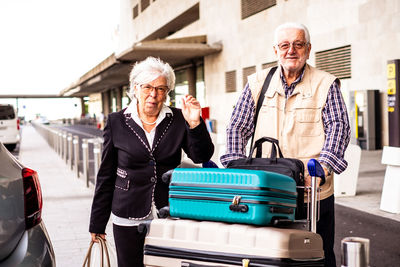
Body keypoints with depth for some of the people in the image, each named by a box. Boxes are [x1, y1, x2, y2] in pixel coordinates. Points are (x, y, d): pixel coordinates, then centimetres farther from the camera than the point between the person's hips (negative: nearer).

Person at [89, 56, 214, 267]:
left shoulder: (178, 120, 2)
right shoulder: (117, 123, 1)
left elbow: (202, 157, -3)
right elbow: (106, 176, 4)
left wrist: (195, 124, -19)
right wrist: (97, 223, 6)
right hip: (128, 219, 0)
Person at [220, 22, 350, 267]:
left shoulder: (326, 84, 3)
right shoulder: (257, 83, 9)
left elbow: (339, 127, -7)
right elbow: (237, 127, 8)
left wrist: (322, 167, -22)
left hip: (313, 193, -2)